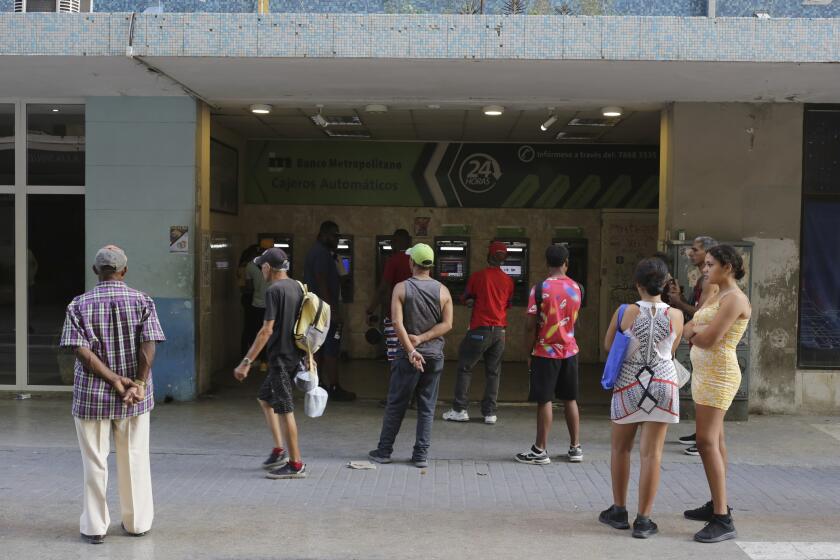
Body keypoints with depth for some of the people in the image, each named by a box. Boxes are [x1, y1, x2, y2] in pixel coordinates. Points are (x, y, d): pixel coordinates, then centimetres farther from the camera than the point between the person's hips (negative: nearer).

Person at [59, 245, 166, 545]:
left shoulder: (79, 304, -3)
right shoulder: (143, 302, -2)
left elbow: (82, 351, -12)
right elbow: (148, 347, -13)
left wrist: (114, 380, -12)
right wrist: (138, 383, -15)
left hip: (91, 395, -1)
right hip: (134, 397, 1)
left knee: (95, 462, 9)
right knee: (135, 459, 12)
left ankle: (95, 526, 15)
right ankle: (137, 523, 21)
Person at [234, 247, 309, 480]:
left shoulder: (274, 290, -15)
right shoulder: (297, 287, 10)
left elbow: (267, 330, -20)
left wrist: (246, 362, -18)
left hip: (280, 356, -9)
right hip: (295, 354, 9)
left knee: (284, 409, -2)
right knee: (264, 398, 21)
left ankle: (296, 464, 5)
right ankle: (279, 451, 22)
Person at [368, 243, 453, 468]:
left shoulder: (401, 288, -5)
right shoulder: (443, 291, 1)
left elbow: (397, 322, -14)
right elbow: (447, 324, -5)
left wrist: (411, 350, -15)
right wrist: (421, 339, -8)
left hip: (408, 354, -2)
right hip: (435, 355, 2)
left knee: (396, 404, 8)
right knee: (427, 407, 8)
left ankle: (384, 451, 15)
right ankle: (421, 455, 8)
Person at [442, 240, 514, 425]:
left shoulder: (478, 276, -5)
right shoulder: (508, 280, 5)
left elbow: (467, 300, 5)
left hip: (480, 330, -4)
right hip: (500, 331, 4)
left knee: (465, 368, 6)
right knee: (493, 372, 9)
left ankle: (460, 410, 4)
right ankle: (490, 412, 9)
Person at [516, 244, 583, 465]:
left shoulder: (540, 289, -14)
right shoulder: (576, 288, 1)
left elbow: (531, 326, -12)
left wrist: (529, 354, -3)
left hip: (546, 352, -5)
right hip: (570, 350, 5)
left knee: (544, 401, 0)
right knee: (570, 399, 13)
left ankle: (540, 451, 5)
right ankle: (575, 448, 18)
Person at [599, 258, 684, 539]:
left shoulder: (625, 312, -10)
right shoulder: (676, 316, -6)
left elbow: (608, 345, 3)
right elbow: (671, 350, 9)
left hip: (628, 384, 0)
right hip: (663, 384, 1)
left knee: (620, 448, 16)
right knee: (651, 453, 2)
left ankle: (619, 510, 25)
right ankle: (643, 520, 5)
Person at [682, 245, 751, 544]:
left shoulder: (735, 298, -14)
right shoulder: (715, 296, 16)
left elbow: (707, 339, -20)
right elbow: (687, 329, 13)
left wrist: (693, 334, 1)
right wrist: (697, 333, -9)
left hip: (718, 373, -10)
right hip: (704, 371, 10)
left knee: (707, 441, -15)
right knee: (714, 439, 14)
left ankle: (723, 520, -16)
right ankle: (718, 504, 23)